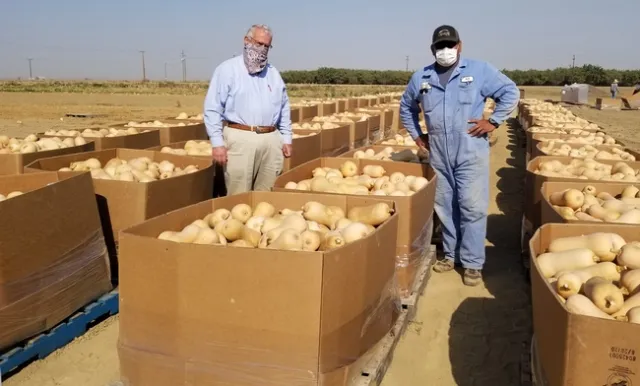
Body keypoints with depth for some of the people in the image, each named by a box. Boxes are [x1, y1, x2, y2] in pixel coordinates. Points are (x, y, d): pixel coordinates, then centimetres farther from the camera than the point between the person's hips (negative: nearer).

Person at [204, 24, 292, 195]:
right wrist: (217, 143, -11)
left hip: (271, 139, 5)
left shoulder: (274, 73, 17)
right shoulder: (227, 69, 0)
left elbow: (284, 109, 20)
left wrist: (286, 139, 14)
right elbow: (212, 109, -5)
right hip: (240, 138, -5)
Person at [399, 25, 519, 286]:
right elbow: (406, 107, 23)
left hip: (471, 153, -3)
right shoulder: (421, 78, 8)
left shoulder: (479, 70, -1)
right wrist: (416, 135, 15)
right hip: (438, 155, 4)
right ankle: (450, 254, 27)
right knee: (445, 208, 12)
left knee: (472, 208, -3)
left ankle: (473, 263, 6)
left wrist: (494, 121, -6)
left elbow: (510, 92, 3)